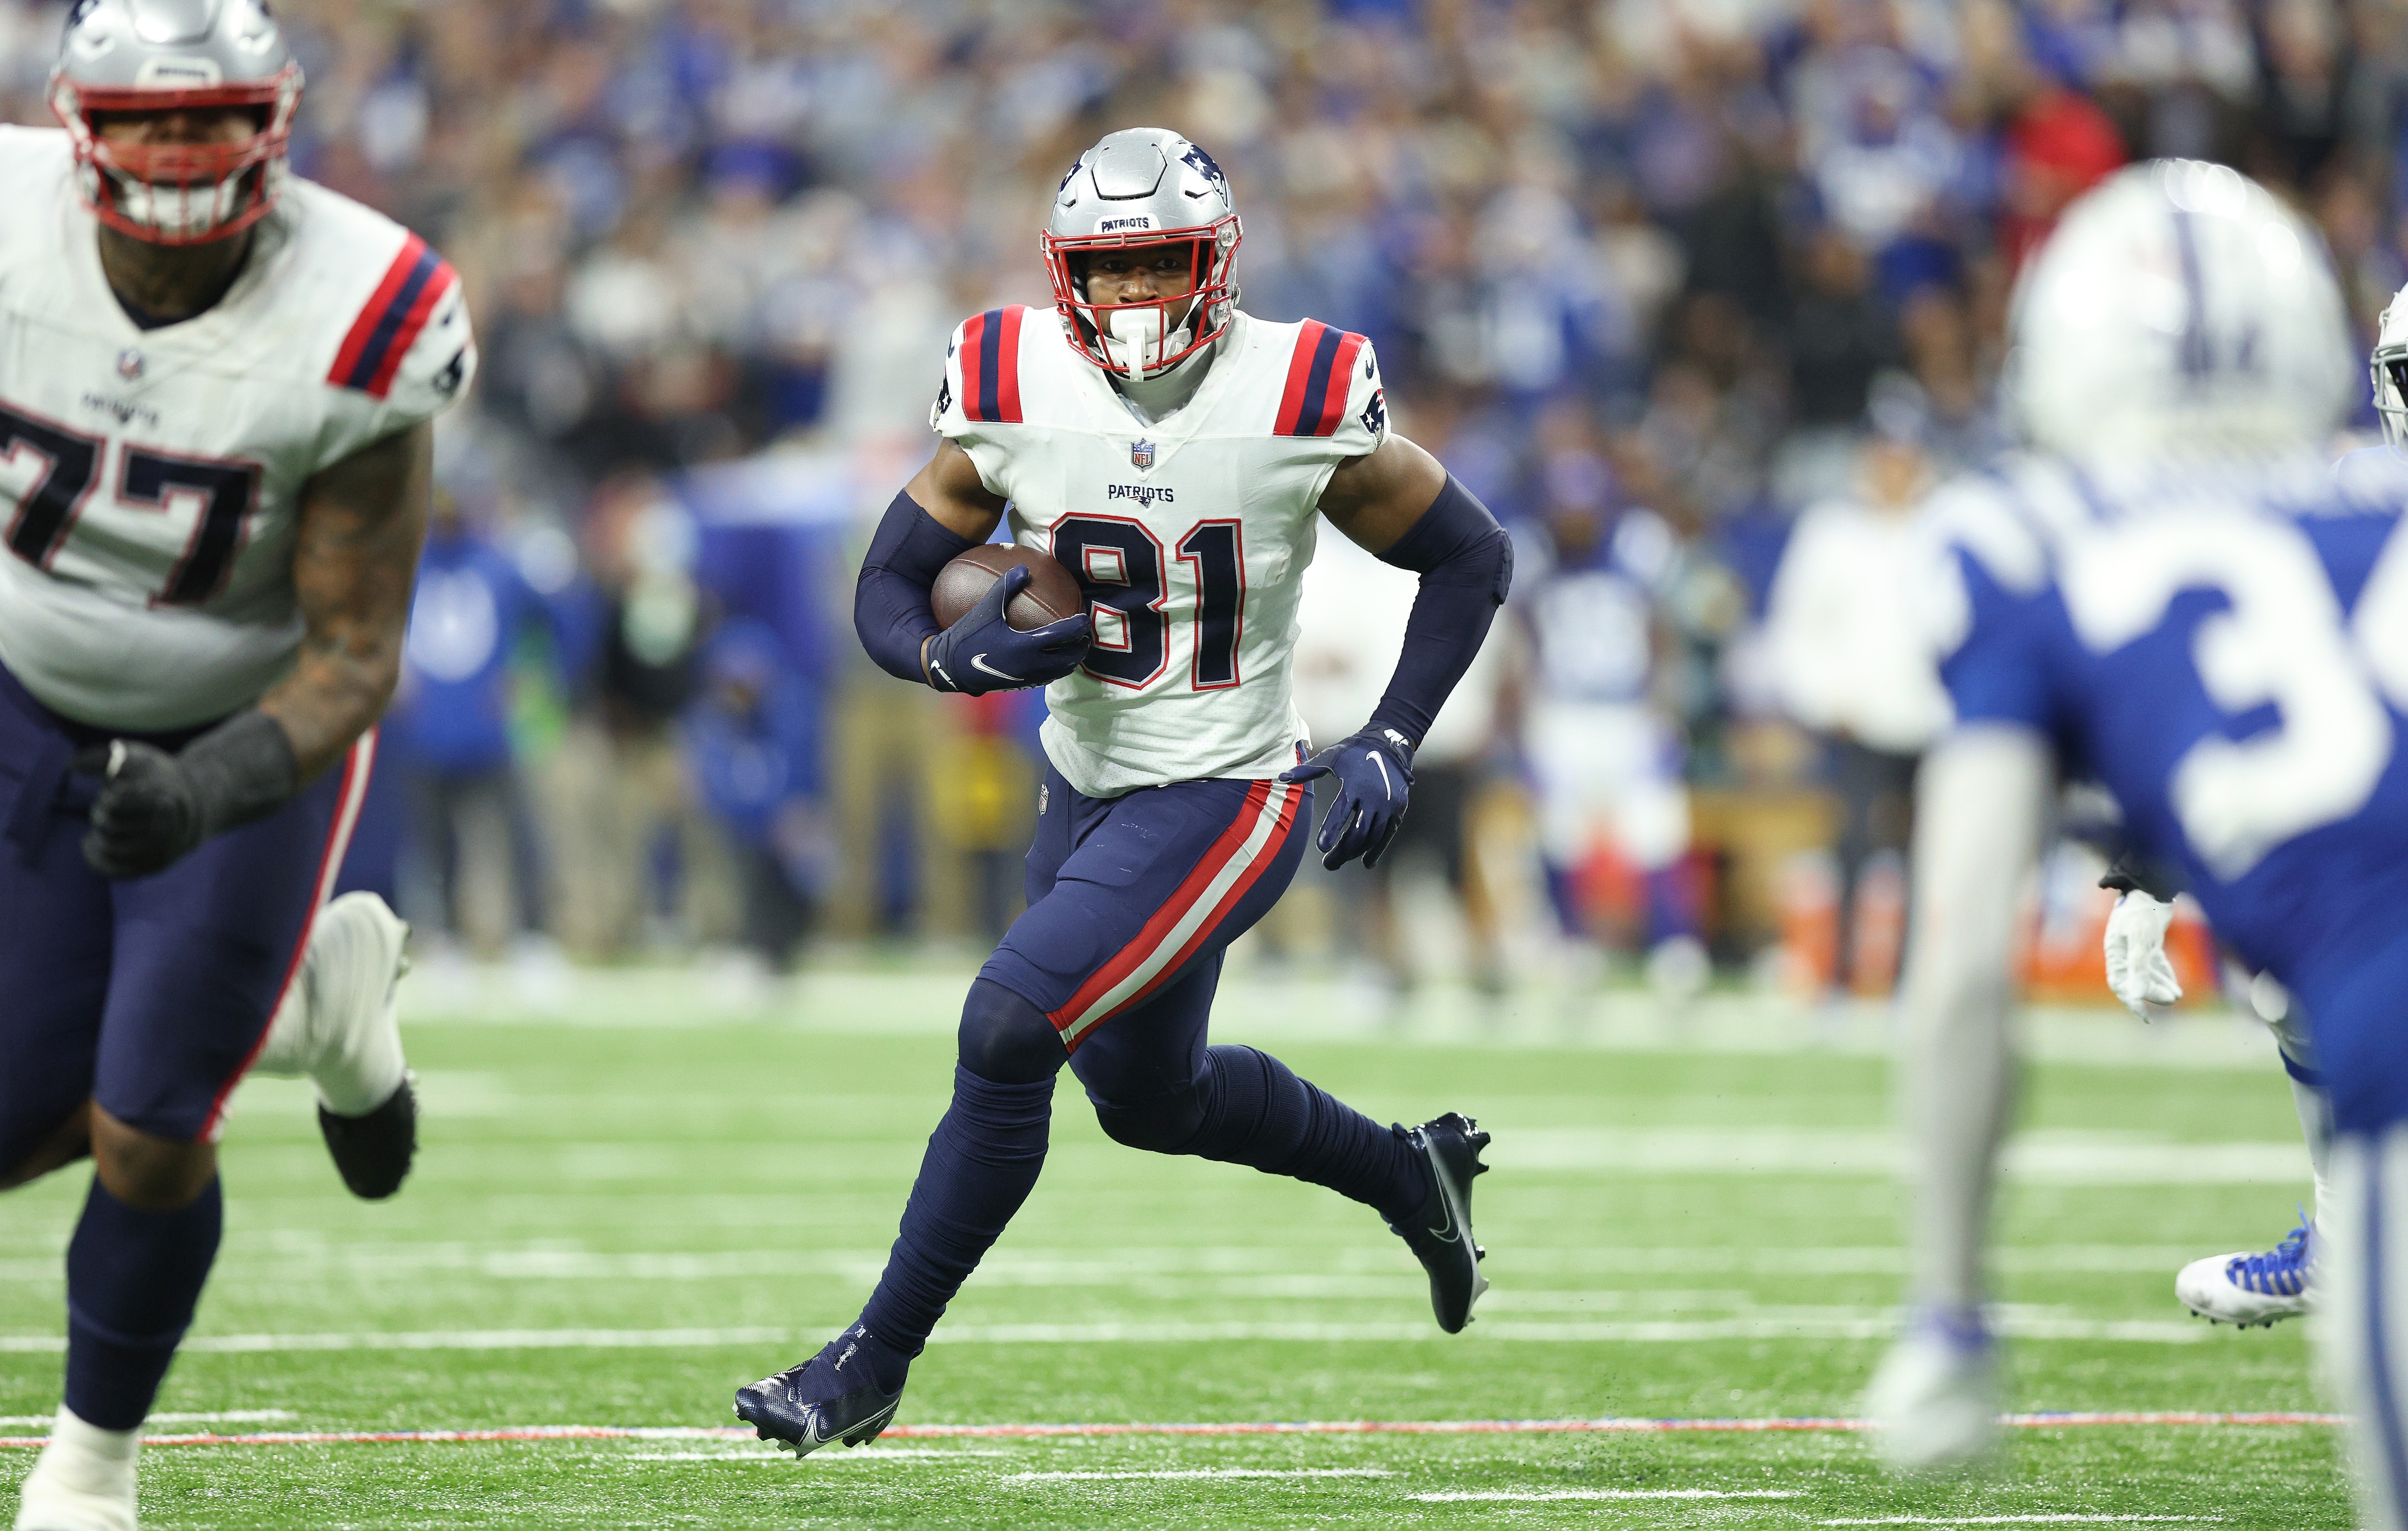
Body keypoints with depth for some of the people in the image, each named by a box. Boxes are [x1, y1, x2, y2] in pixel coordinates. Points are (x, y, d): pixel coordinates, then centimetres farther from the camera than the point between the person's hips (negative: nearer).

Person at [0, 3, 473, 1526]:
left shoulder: (349, 333, -27)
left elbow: (354, 659, -23)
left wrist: (215, 789, -40)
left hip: (250, 746, -3)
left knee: (145, 1145, -9)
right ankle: (313, 1001, 32)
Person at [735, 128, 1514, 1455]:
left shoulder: (1300, 402, -16)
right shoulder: (1012, 392, -8)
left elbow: (1471, 559, -3)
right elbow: (887, 593, 1)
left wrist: (1389, 746, -12)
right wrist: (961, 656, -22)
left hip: (1224, 799, -6)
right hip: (1087, 789, 6)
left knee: (1005, 1032, -20)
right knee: (1149, 1097, 21)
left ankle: (875, 1364, -8)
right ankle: (1407, 1174, 47)